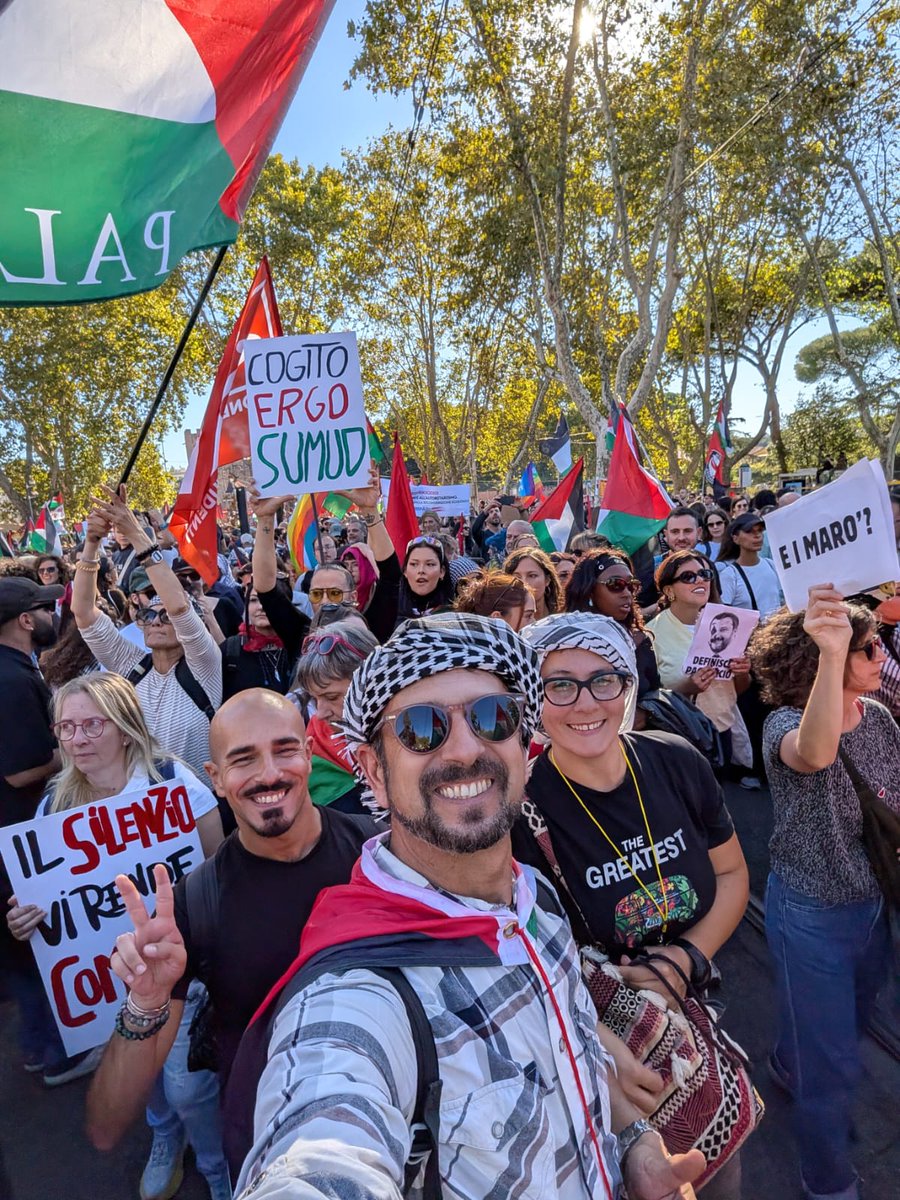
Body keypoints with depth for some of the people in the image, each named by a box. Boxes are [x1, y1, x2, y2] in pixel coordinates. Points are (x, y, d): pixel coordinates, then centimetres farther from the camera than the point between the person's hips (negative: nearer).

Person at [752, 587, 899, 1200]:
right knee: (833, 1064, 10)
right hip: (812, 916, -6)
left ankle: (791, 1068, 62)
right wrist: (832, 654, -64)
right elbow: (814, 753, -52)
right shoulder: (785, 724, -26)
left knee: (851, 1022, 30)